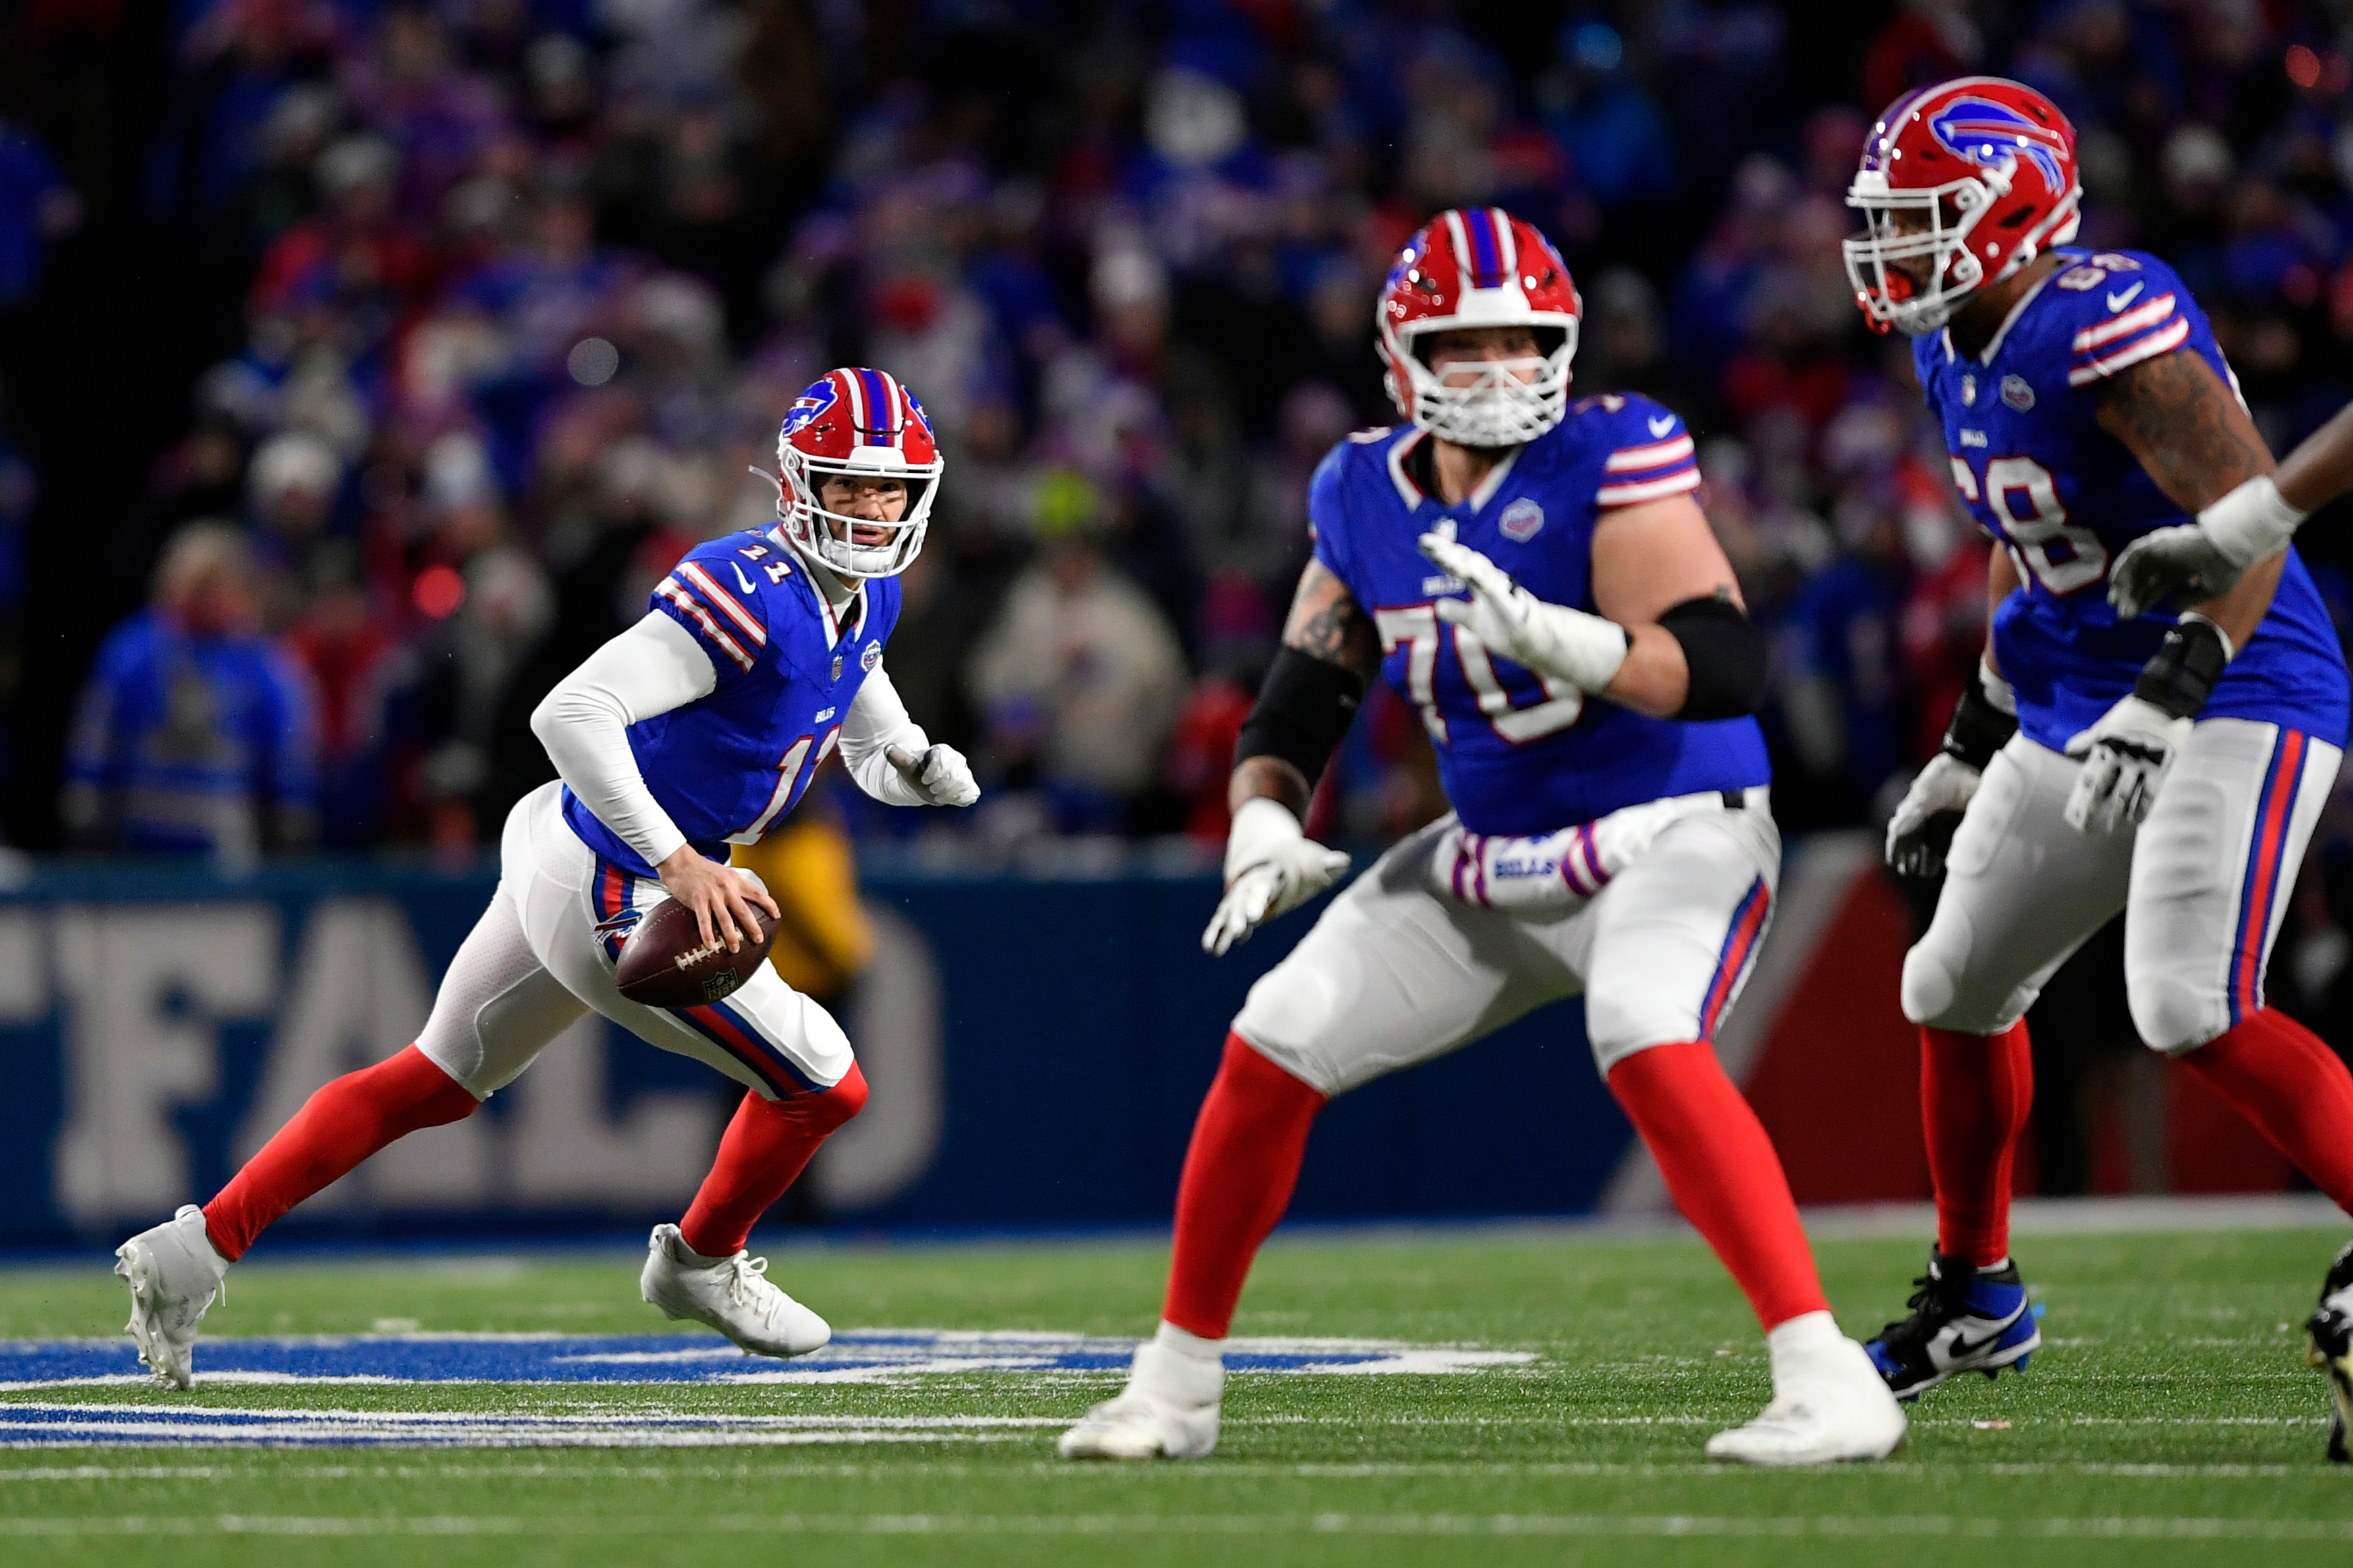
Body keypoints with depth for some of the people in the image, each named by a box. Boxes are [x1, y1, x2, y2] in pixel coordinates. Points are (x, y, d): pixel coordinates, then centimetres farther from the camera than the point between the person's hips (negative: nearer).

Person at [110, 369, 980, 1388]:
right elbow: (572, 713, -33)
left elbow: (871, 746, 19)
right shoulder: (751, 596, -26)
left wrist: (918, 766, -5)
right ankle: (703, 1263, 33)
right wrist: (678, 865, -35)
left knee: (434, 1083, 19)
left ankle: (195, 1251, 20)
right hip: (611, 898, -10)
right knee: (825, 1088, 6)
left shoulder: (866, 602, 5)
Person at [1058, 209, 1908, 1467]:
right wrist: (1264, 829, -10)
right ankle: (1176, 1385, 17)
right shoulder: (1363, 498, 1)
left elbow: (1726, 671, -27)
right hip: (1494, 860, 7)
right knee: (1273, 1048, 0)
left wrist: (1558, 640, -42)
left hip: (1669, 833, -6)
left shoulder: (1610, 460, -18)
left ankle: (1829, 1384, -37)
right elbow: (1297, 702, 10)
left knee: (1646, 1043, -35)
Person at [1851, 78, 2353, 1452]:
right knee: (1954, 991, 14)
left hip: (2235, 700, -10)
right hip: (2080, 712, 10)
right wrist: (1970, 750, 23)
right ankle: (1975, 1298, 32)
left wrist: (2170, 697, -37)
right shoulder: (1959, 356, 8)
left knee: (2194, 1008, -24)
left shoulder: (2107, 331, -22)